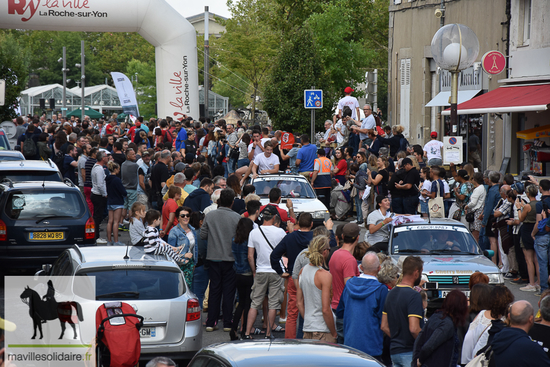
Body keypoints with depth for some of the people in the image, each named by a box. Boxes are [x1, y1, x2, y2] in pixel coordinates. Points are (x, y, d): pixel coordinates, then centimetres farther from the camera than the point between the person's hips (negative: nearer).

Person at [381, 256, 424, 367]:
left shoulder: (391, 294, 11)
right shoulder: (414, 296, -15)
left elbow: (384, 326, 13)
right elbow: (414, 328, -23)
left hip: (394, 351, 8)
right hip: (410, 353, -8)